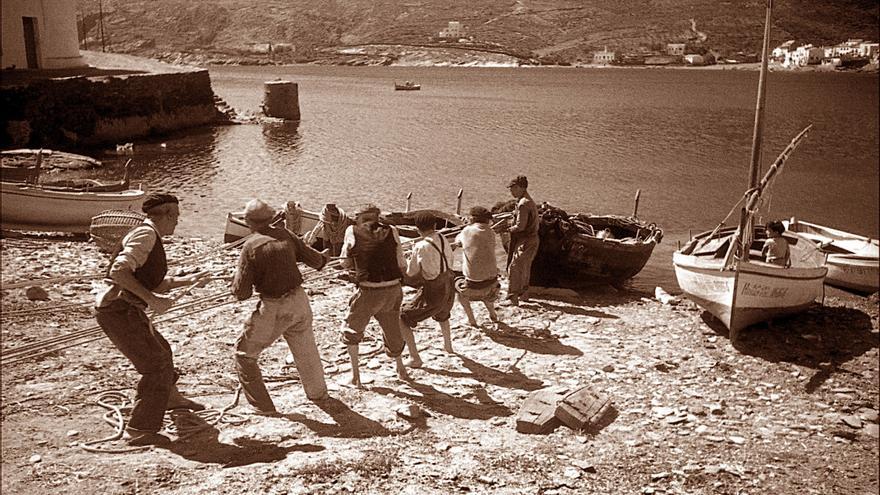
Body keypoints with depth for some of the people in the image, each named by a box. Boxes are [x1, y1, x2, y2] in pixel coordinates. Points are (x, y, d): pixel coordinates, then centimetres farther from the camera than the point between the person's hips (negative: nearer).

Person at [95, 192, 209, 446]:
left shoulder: (149, 236, 15)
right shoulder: (146, 235, -16)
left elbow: (152, 283, 22)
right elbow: (118, 271, -28)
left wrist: (187, 280, 20)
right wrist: (152, 299, -28)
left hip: (125, 310, 11)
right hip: (118, 312, -11)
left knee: (160, 350, 28)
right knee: (156, 366, -10)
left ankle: (169, 397, 54)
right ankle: (139, 430, -5)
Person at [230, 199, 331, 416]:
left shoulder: (251, 247, -14)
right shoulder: (285, 235, -1)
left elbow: (241, 293, -13)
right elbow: (315, 260, 9)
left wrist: (236, 277, 7)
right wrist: (323, 259, 32)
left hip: (273, 308, -5)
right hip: (299, 301, 5)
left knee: (245, 352, 12)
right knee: (305, 349, 26)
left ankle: (263, 406, 12)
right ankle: (318, 393, 45)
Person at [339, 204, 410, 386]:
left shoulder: (352, 232, 1)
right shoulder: (391, 232, 5)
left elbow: (345, 262, 9)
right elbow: (401, 264, 4)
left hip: (368, 292, -3)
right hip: (393, 290, 3)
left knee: (351, 332, 19)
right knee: (393, 332, 24)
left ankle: (355, 374, 16)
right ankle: (400, 369, 41)